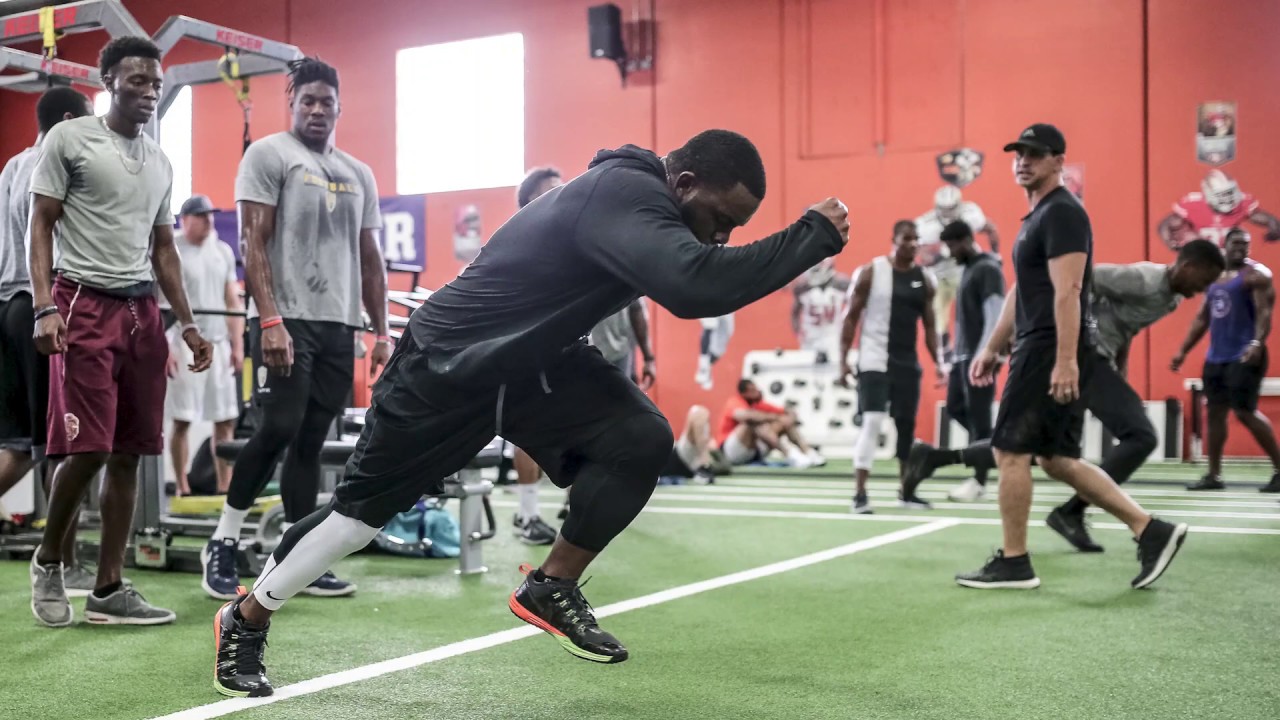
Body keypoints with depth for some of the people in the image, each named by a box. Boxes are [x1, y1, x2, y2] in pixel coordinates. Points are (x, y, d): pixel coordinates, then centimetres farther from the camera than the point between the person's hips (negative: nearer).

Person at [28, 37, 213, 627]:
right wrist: (44, 308, -15)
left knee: (128, 455, 4)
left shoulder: (160, 163, 17)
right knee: (87, 449, -12)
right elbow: (40, 227, -3)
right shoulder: (69, 139, 1)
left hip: (142, 312, 6)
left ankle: (108, 591, 10)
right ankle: (48, 561, 13)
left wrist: (187, 323, 15)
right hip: (84, 306, -6)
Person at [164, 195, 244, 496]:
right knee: (182, 421, -1)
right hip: (185, 344, -5)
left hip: (219, 343, 5)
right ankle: (182, 488, 6)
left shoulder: (223, 251, 13)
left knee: (225, 420, 2)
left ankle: (225, 487, 8)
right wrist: (164, 348, -13)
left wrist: (237, 344, 8)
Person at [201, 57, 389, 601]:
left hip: (339, 324, 6)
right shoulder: (268, 155, 0)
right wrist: (269, 320, -19)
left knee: (311, 441, 7)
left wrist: (381, 332, 12)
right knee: (277, 430, -14)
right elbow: (254, 244, -8)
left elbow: (369, 259, 19)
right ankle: (222, 543, 4)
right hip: (287, 319, -6)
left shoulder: (359, 174, 18)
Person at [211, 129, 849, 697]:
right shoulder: (624, 196, -33)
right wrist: (814, 235, -38)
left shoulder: (635, 195, -3)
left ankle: (551, 591, 6)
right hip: (446, 368, -8)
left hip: (536, 362, 8)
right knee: (362, 511, 5)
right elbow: (695, 286, -47)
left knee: (641, 439, -12)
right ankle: (244, 622, 29)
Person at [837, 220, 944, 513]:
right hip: (875, 360, -5)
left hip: (908, 362, 5)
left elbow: (929, 324, 13)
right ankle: (860, 494, -8)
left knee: (907, 426, 10)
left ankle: (906, 492, 23)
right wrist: (843, 360, -10)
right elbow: (851, 317, -5)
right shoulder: (871, 272, -6)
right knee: (872, 422, -13)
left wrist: (937, 362, 3)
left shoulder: (925, 279, 7)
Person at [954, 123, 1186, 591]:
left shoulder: (1062, 214, -13)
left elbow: (1067, 292, -22)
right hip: (1039, 351, 11)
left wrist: (1065, 361, -28)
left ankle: (1013, 563, 4)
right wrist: (992, 349, 22)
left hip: (1051, 354, -11)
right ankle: (1151, 531, 12)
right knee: (1056, 458, 11)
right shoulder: (1037, 217, 20)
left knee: (1010, 451, -5)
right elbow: (1020, 293, 24)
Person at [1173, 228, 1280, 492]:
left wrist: (1257, 343, -33)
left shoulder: (1257, 274, -5)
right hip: (1216, 357, 8)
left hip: (1244, 357, -8)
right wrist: (1183, 350, 16)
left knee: (1245, 412, -12)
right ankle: (1213, 475, 10)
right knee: (1215, 411, 6)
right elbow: (1202, 318, 22)